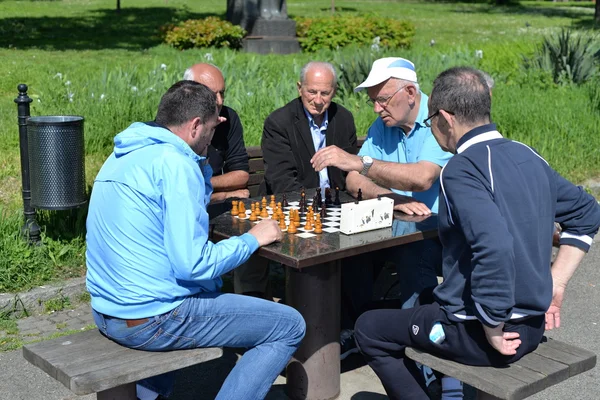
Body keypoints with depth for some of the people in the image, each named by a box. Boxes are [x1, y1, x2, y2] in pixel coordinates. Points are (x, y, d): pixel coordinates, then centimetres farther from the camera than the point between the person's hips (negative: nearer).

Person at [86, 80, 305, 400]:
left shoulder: (126, 154, 10)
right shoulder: (175, 162, -19)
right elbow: (193, 264, -23)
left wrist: (200, 158, 13)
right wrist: (252, 239, -9)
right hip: (151, 319, -10)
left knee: (212, 288, 39)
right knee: (289, 326, -3)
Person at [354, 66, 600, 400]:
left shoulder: (462, 169, -20)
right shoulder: (528, 156, 4)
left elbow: (493, 247, -34)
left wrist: (493, 329, -22)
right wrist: (555, 283, 12)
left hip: (479, 332, -8)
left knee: (369, 329, 11)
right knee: (427, 299, 33)